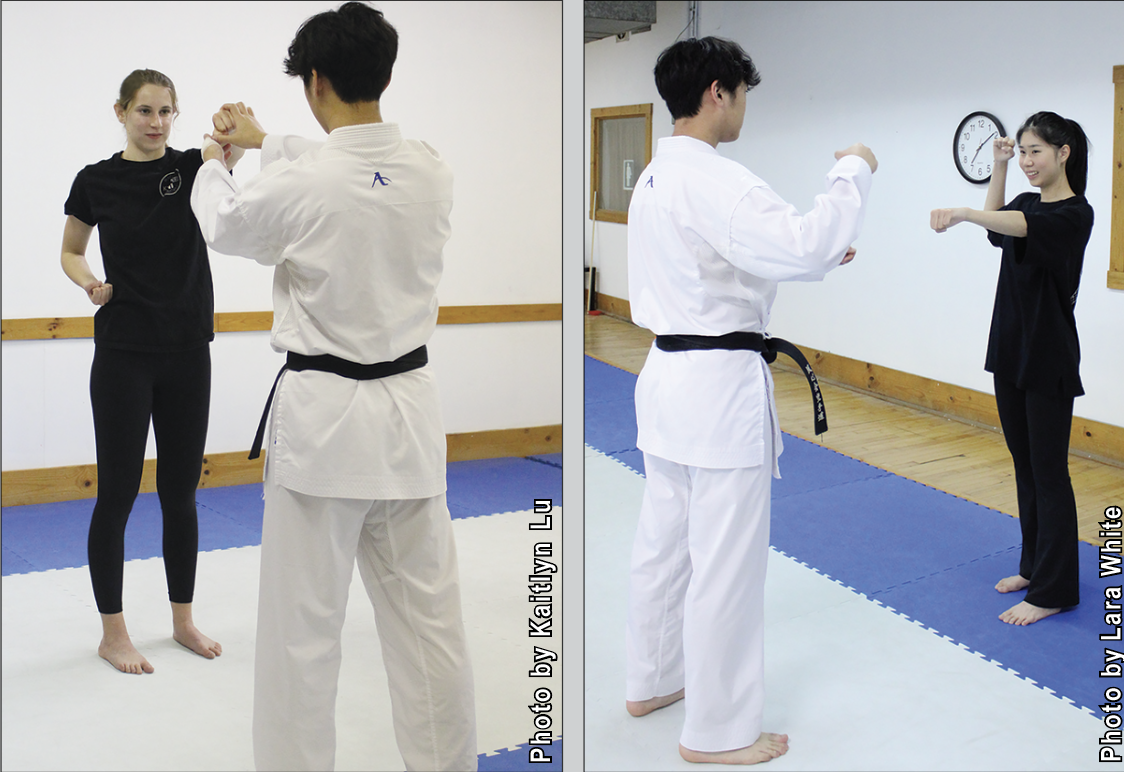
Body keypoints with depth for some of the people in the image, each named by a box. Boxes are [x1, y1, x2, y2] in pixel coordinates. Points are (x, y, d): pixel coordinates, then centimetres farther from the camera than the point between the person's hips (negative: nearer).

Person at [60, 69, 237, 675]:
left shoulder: (193, 167, 1)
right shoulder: (96, 181, 0)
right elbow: (71, 252, 12)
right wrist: (89, 283, -9)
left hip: (187, 352, 2)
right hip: (123, 353, -2)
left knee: (180, 491, 11)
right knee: (118, 492, 2)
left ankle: (183, 619, 25)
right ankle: (112, 631, 15)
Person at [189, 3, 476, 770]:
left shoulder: (300, 183, -17)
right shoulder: (432, 172, -3)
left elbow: (222, 225, 5)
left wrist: (216, 160, 28)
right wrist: (264, 141, 32)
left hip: (325, 417, -5)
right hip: (409, 408, 5)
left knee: (303, 627, 7)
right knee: (430, 616, 12)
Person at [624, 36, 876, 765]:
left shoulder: (655, 178, 11)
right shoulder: (712, 179, -20)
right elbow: (803, 244, -28)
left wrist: (819, 257, 14)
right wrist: (854, 171, -14)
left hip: (668, 373, 10)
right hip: (721, 384, -10)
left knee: (664, 541, 20)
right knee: (727, 563, 1)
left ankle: (653, 681, 36)